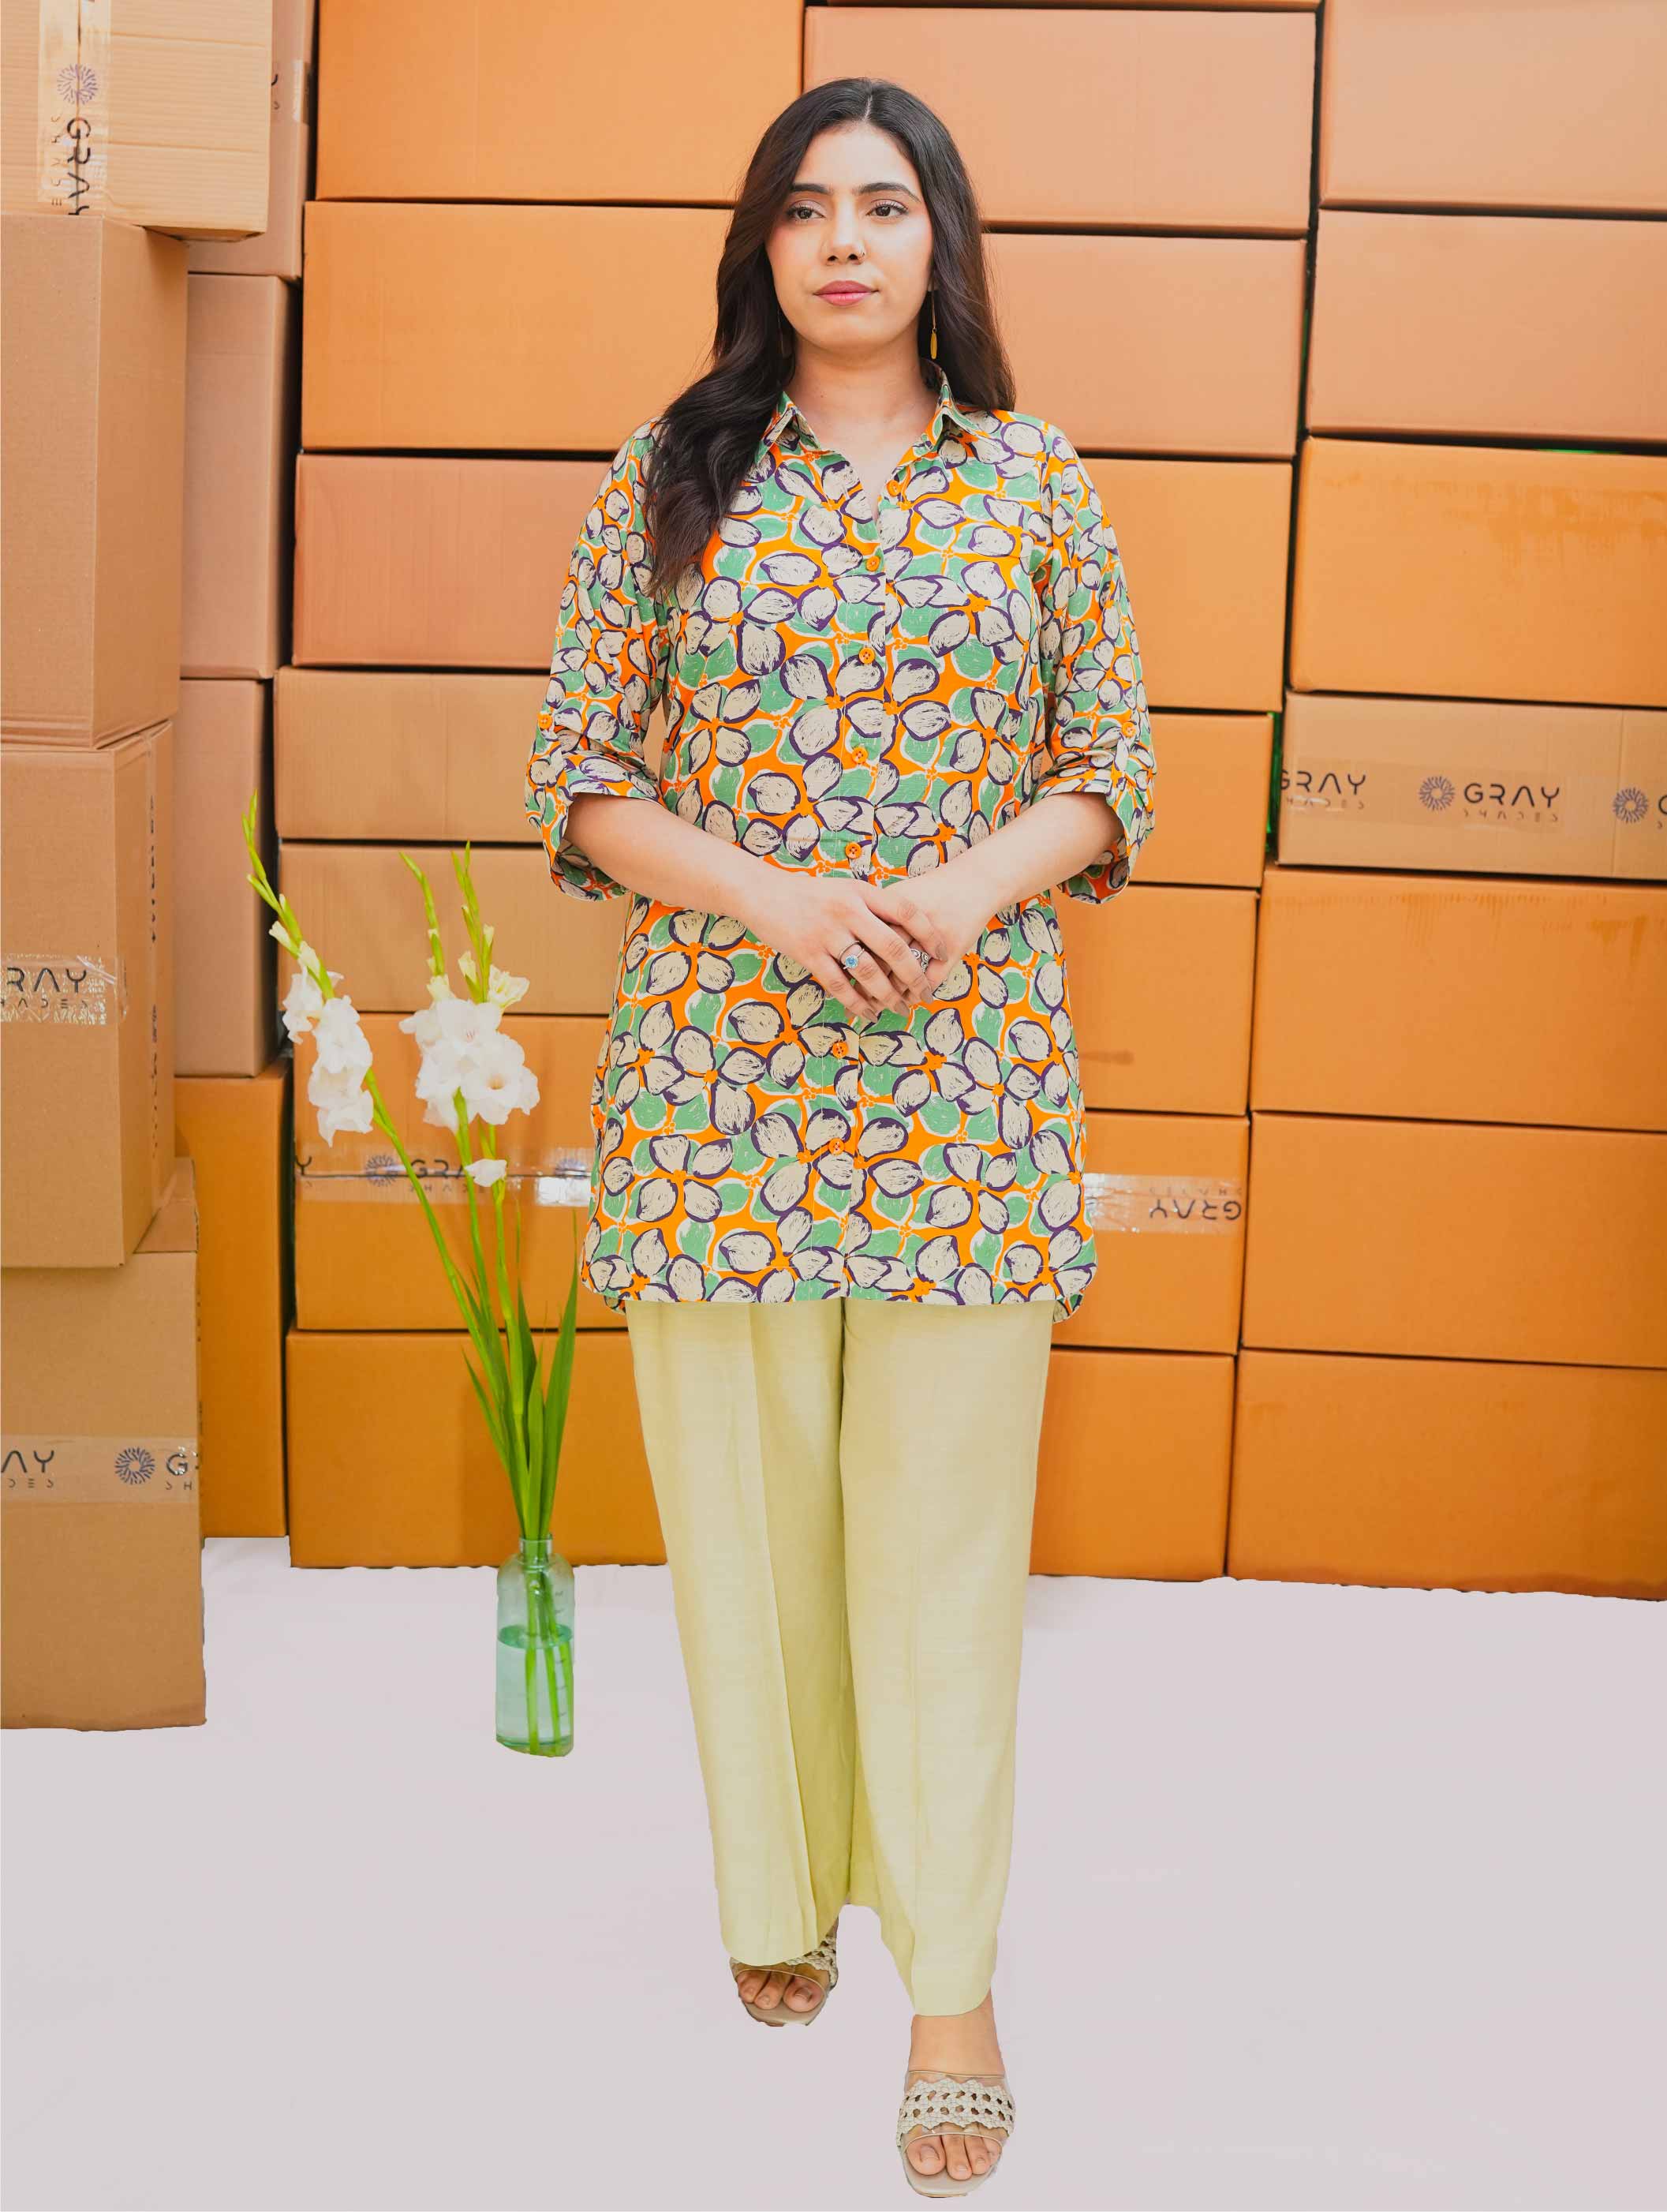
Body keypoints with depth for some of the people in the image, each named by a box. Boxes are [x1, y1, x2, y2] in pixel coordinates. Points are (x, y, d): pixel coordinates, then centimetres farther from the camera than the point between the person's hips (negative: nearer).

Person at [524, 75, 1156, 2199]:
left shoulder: (1033, 483, 6)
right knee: (743, 1500, 8)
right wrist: (769, 898, -14)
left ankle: (951, 1977, 10)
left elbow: (1110, 768, 7)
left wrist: (963, 894, -13)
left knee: (945, 1519, 1)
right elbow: (579, 772, 2)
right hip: (720, 1058, 1)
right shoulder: (670, 480, 4)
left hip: (966, 1074, 0)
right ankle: (782, 1885, 28)